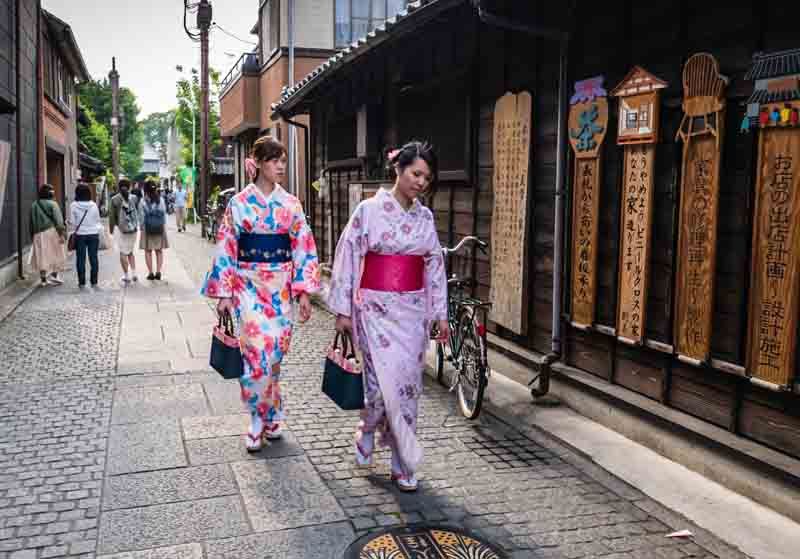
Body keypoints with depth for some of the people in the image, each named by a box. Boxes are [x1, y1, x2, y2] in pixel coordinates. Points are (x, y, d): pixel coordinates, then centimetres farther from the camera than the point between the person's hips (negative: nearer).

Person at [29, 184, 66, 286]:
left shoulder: (34, 205, 10)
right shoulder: (52, 204, -5)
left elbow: (31, 222, 14)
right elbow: (58, 220, -13)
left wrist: (33, 235, 20)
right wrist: (61, 234, -14)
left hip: (38, 233, 5)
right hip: (51, 231, -4)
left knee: (41, 256, 7)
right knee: (56, 254, 7)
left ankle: (43, 279, 8)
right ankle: (54, 274, -3)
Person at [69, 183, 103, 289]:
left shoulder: (73, 205, -9)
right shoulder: (93, 205, -6)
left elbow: (72, 222, -5)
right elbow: (98, 220, 3)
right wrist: (99, 229, 16)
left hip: (80, 235, -1)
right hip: (93, 234, 1)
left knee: (81, 259, 6)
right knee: (93, 258, 7)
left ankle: (82, 282, 9)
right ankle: (94, 282, 10)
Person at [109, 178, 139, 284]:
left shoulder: (115, 199, -5)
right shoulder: (134, 198, 2)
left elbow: (112, 215, -2)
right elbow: (138, 212, 7)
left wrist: (111, 228, 8)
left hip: (122, 229, -3)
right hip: (133, 229, 4)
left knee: (123, 253, 2)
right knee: (130, 252, 18)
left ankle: (126, 276, 0)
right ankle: (133, 273, 13)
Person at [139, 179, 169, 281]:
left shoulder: (143, 202, -7)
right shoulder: (161, 200, 0)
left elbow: (141, 217, -5)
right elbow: (164, 214, 3)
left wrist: (142, 227, 3)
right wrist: (164, 226, 11)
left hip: (147, 229, -2)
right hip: (160, 228, 2)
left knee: (148, 251, 7)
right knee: (159, 251, 10)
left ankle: (150, 272, 5)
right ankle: (158, 272, 5)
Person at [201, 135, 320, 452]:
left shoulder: (291, 204, 4)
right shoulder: (239, 203, -1)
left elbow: (303, 249, 4)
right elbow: (226, 249, 0)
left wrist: (304, 291, -2)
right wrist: (224, 292, -3)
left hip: (281, 285, 2)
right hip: (248, 284, -2)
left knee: (274, 350, 6)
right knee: (257, 349, -11)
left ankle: (269, 416, 25)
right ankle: (261, 419, 6)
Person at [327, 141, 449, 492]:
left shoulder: (425, 217, 7)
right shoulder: (369, 209, -6)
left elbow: (435, 265, 12)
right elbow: (347, 258, -5)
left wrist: (441, 313, 10)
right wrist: (343, 310, -6)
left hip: (413, 309, 5)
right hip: (377, 308, -4)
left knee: (408, 383, 6)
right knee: (387, 381, -7)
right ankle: (405, 462, 14)